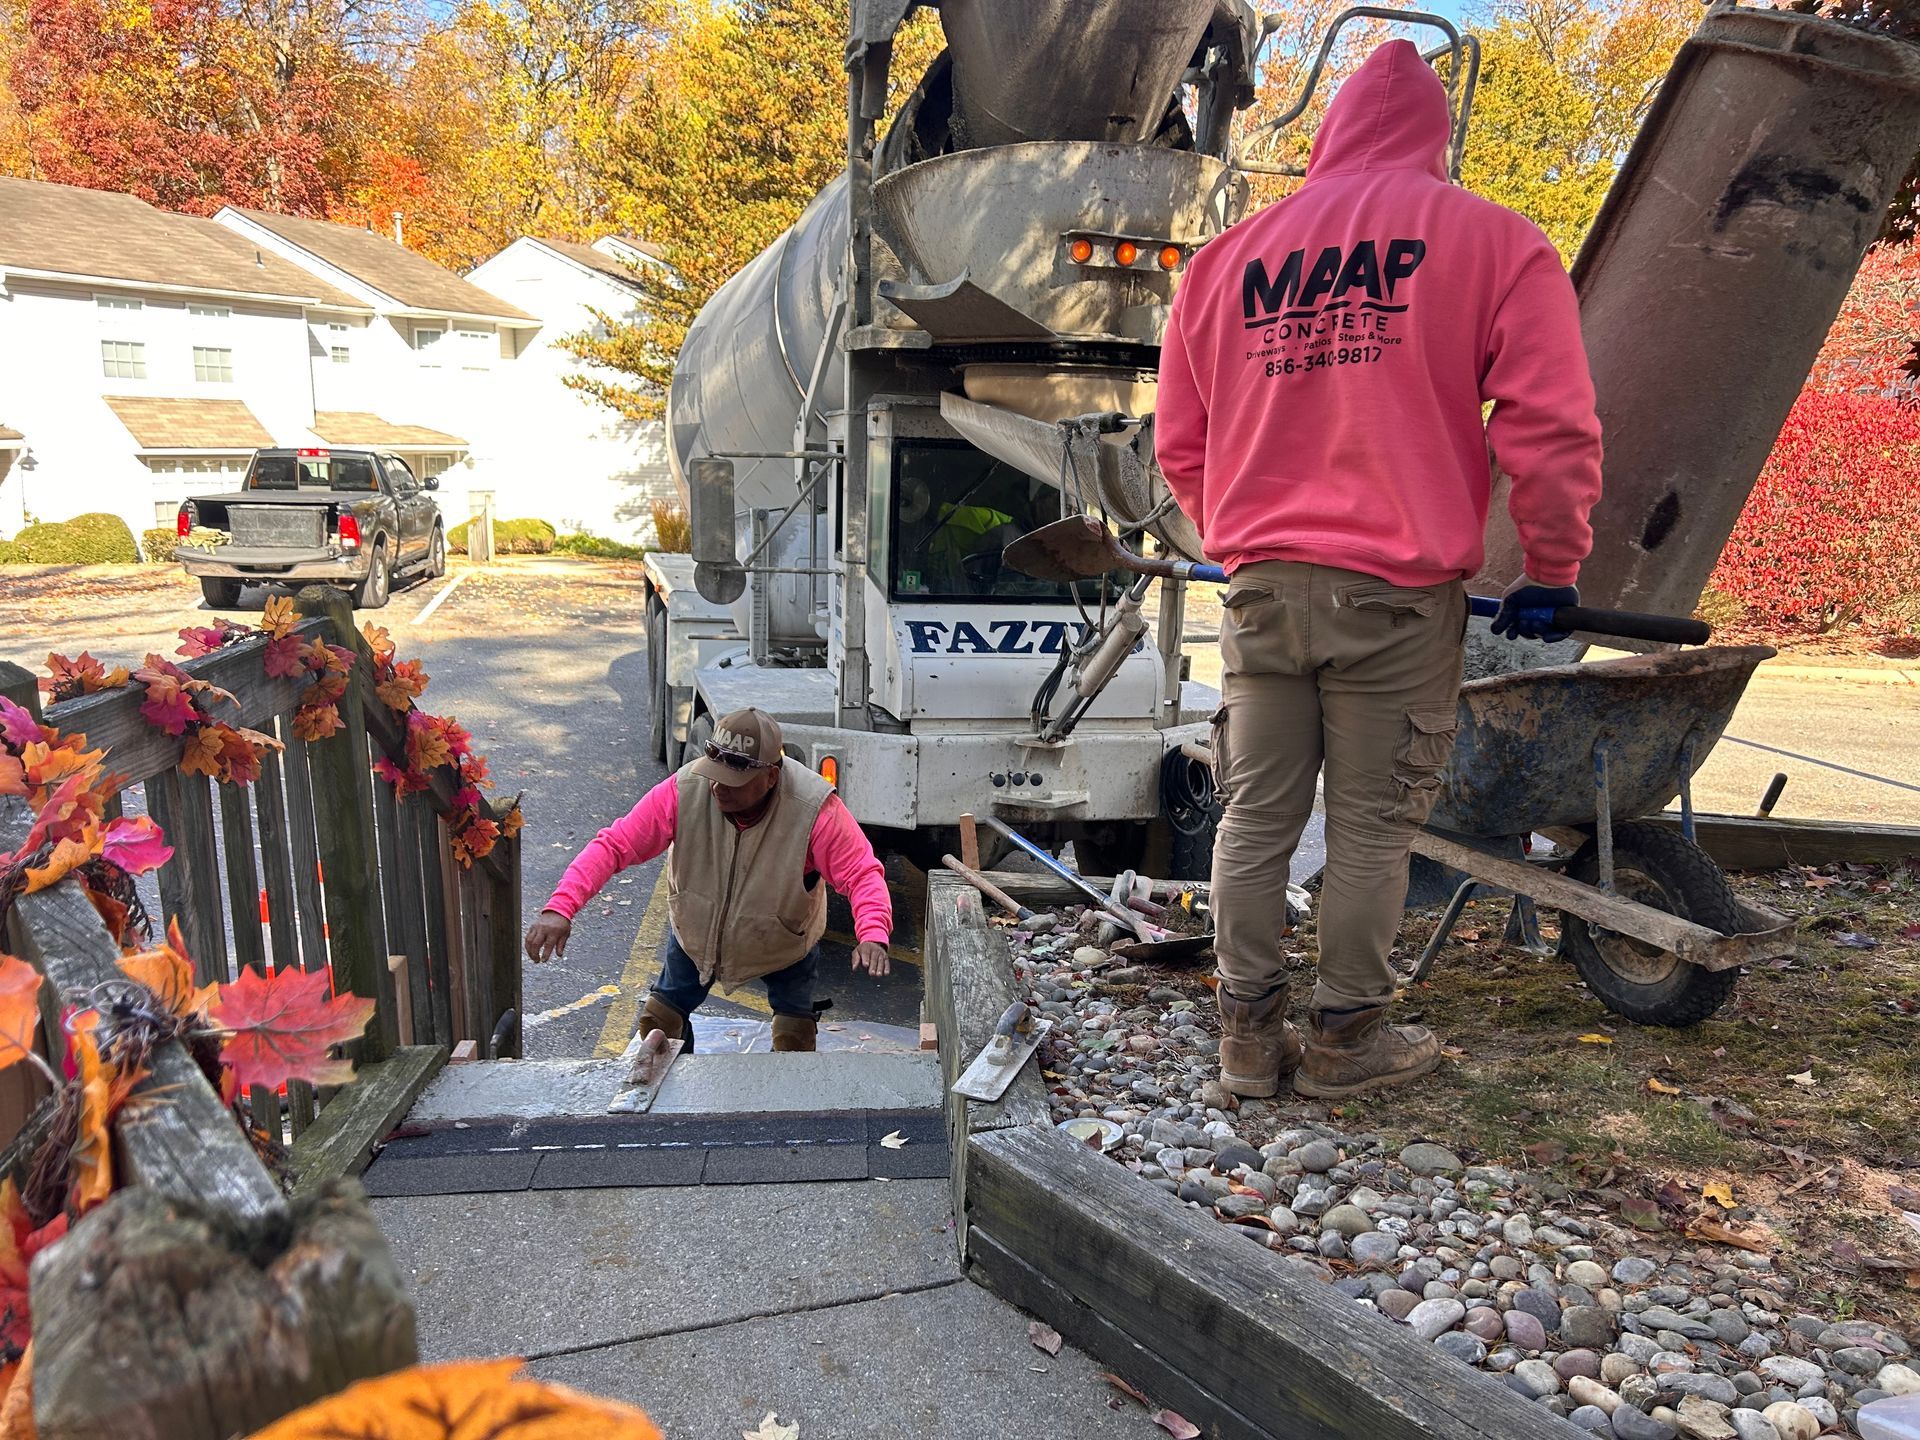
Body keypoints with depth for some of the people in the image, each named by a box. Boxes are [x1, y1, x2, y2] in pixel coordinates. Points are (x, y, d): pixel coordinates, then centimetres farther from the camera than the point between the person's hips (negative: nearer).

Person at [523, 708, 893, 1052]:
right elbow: (613, 846, -31)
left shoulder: (815, 809, -37)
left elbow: (864, 875, -34)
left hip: (783, 946, -2)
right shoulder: (684, 790, -33)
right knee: (659, 1022, 16)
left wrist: (872, 935, -54)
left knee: (794, 1040, 3)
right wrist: (560, 908, -43)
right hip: (695, 934, 2)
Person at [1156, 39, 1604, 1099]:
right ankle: (1346, 1039, 16)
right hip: (1399, 593, -3)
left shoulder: (1229, 255, 14)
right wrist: (1552, 570, 6)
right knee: (1372, 825, 6)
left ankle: (1249, 1036, 16)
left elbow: (1179, 442, 17)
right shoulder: (1490, 240, 5)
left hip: (1261, 584, 3)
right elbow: (1550, 423, -3)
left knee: (1256, 815, 9)